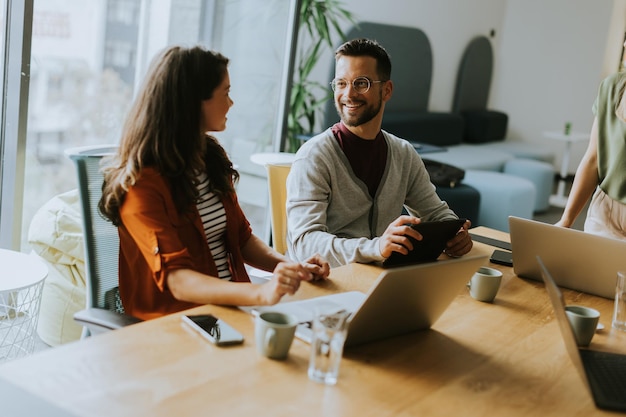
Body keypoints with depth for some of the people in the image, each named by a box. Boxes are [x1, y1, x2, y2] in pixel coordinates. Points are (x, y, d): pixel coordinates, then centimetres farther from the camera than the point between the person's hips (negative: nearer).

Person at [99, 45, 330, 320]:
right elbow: (177, 281, -23)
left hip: (228, 304, 7)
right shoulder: (141, 184, -13)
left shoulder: (212, 159, 12)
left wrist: (287, 266, -3)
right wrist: (261, 293, -38)